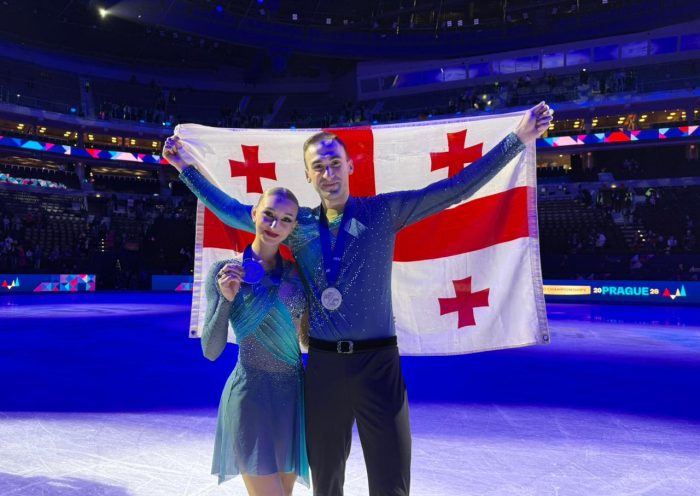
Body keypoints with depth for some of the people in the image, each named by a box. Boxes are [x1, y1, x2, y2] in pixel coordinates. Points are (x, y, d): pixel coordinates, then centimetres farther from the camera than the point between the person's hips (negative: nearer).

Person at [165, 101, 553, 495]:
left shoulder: (383, 212, -1)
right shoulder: (297, 224, 6)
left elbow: (454, 189, -5)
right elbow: (233, 212, 16)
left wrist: (518, 140, -9)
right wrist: (190, 169, 17)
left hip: (378, 363, -2)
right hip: (323, 365, 3)